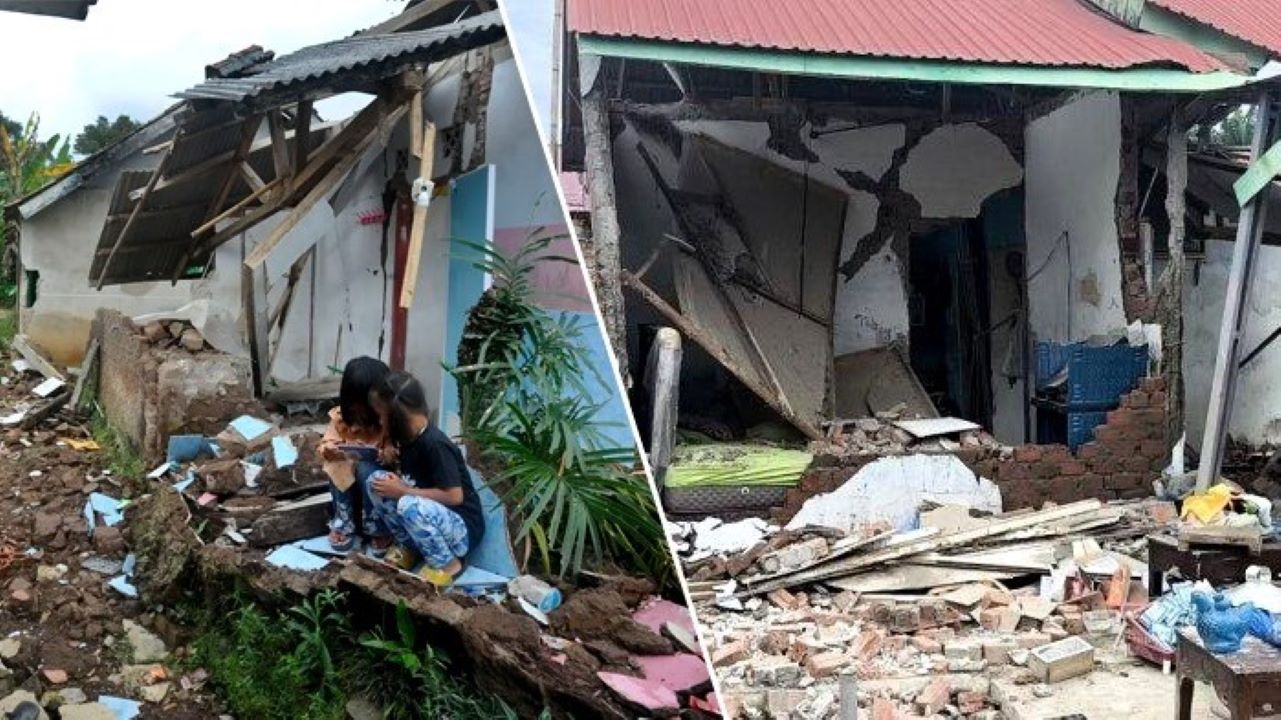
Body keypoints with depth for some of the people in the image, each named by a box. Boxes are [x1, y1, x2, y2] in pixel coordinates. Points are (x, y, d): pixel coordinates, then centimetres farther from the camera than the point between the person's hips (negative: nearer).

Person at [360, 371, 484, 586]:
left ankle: (446, 563, -12)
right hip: (432, 516, 8)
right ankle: (409, 548, 6)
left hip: (461, 528, -8)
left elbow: (455, 496, -26)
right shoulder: (409, 437, 2)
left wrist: (403, 491, -20)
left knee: (409, 505, -36)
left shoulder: (435, 444, -24)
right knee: (376, 481, -5)